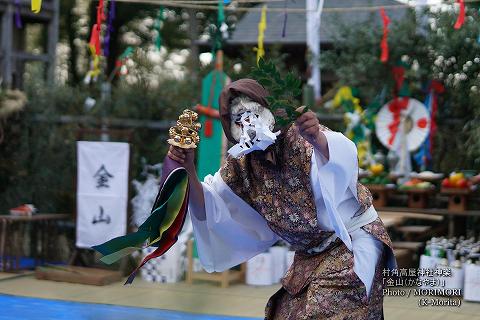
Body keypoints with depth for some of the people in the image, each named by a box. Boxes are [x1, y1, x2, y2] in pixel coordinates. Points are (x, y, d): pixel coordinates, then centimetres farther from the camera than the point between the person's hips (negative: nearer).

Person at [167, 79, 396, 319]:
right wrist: (188, 169, -24)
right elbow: (206, 210, -6)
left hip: (354, 239, -6)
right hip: (310, 255, 6)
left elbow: (342, 154, -40)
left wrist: (317, 139, -64)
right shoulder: (240, 167, 0)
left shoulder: (300, 137, -19)